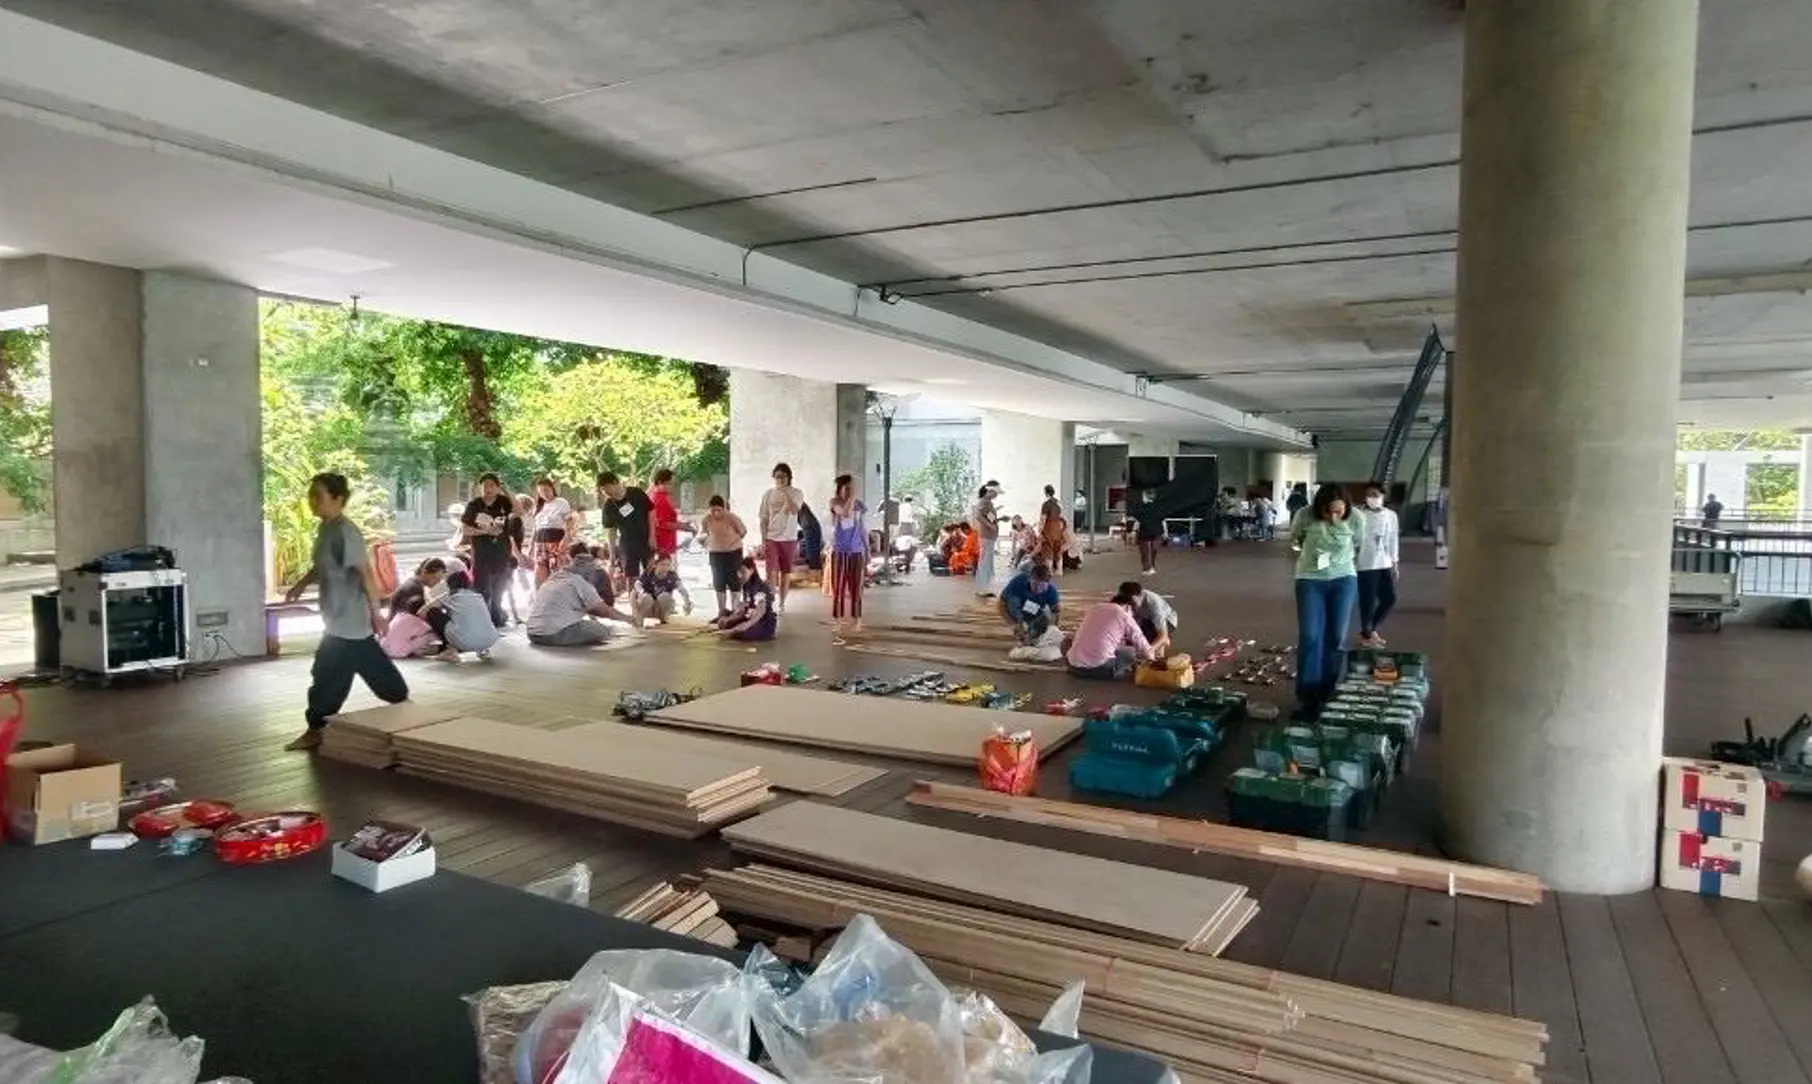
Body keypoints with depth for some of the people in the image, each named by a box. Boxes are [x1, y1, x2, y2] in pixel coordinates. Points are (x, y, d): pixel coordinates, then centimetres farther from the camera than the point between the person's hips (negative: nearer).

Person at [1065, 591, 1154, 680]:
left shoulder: (1095, 608, 18)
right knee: (1131, 652, 18)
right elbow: (1141, 644, 12)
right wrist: (1150, 659, 32)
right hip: (1098, 668, -4)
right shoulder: (1124, 615, 3)